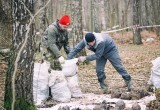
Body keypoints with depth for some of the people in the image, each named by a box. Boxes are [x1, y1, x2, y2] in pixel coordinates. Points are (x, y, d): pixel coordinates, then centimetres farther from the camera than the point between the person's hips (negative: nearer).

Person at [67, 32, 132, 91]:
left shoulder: (100, 42, -44)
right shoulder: (84, 41, -28)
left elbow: (97, 55, -38)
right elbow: (76, 49, -24)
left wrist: (85, 58, -41)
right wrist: (68, 59, -33)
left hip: (111, 50, -5)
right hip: (100, 52, 5)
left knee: (118, 66, -3)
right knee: (99, 70, -4)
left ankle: (128, 81, 9)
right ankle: (103, 85, 11)